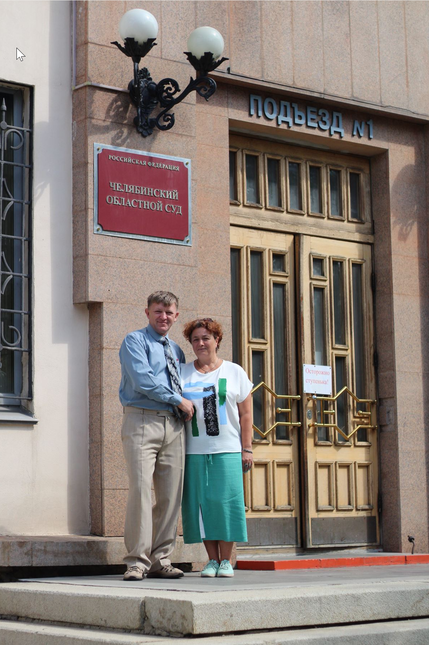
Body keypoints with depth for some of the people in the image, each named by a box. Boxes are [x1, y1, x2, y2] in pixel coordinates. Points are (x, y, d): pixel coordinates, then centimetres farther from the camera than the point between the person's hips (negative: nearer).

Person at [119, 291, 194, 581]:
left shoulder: (176, 350, 23)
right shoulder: (135, 341, 2)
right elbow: (144, 380, -11)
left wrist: (185, 406, 13)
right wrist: (179, 400, -6)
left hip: (174, 424, 6)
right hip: (142, 421, -6)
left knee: (171, 494, 2)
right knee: (141, 490, -13)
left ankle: (161, 560, 8)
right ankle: (137, 562, -10)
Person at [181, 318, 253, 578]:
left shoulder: (234, 372, 8)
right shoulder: (183, 372, 11)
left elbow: (246, 414, 5)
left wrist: (247, 449, -1)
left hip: (227, 450, -2)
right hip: (194, 450, 2)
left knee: (225, 501, -5)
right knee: (201, 503, 0)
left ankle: (226, 560, 4)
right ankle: (212, 559, 9)